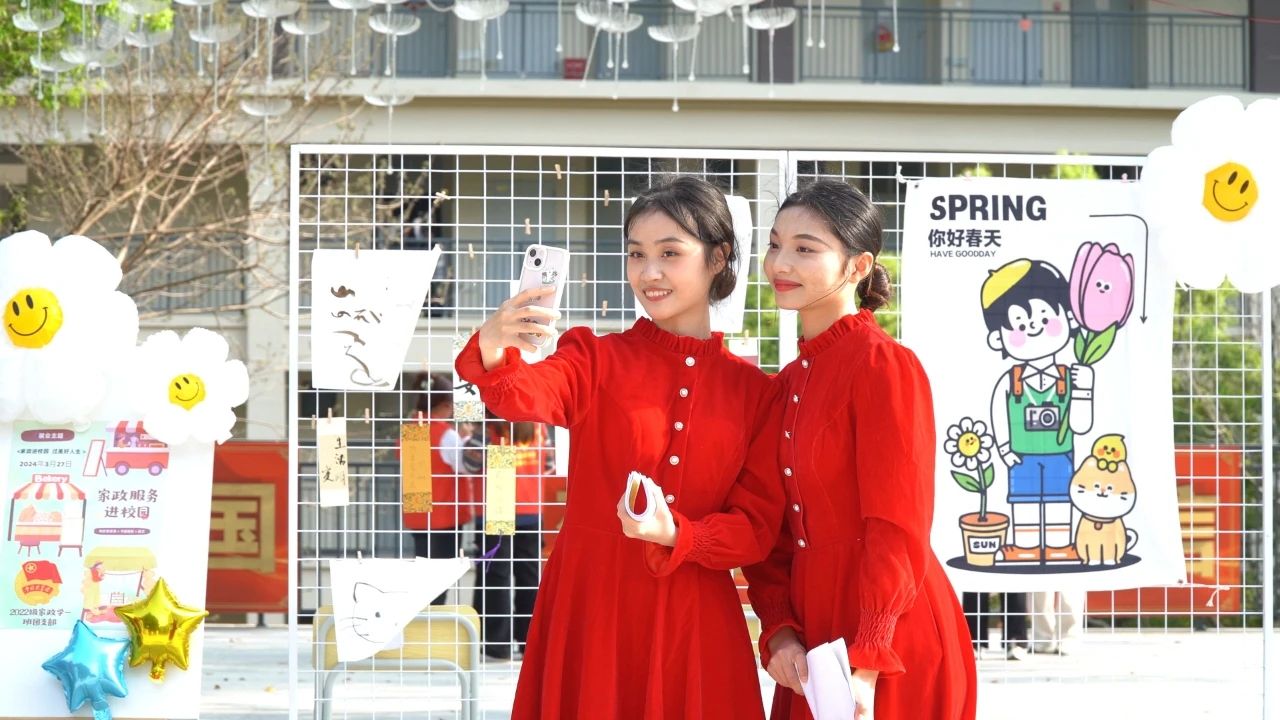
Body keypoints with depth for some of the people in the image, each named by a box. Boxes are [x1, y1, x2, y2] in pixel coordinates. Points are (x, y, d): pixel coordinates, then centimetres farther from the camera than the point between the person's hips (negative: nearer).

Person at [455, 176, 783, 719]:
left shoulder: (753, 391, 5)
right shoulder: (597, 358, 2)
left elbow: (758, 526, 2)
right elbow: (528, 394, -20)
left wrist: (676, 536, -17)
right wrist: (493, 354, -43)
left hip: (694, 619, 1)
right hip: (589, 603, -1)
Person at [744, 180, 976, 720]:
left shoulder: (884, 366, -12)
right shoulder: (787, 384, 11)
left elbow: (898, 532, -17)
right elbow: (774, 532, 10)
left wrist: (865, 666, -23)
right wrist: (778, 633, -5)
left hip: (891, 654, -7)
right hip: (810, 646, 7)